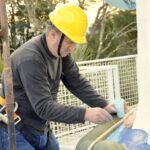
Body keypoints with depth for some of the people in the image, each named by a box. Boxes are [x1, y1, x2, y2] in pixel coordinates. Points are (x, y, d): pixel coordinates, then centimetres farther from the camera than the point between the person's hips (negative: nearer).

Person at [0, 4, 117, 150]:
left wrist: (104, 106, -14)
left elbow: (78, 84, 0)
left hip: (41, 131, 8)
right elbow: (44, 107, -31)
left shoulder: (61, 52, -2)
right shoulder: (30, 59, -28)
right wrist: (84, 114, -36)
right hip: (17, 133, -8)